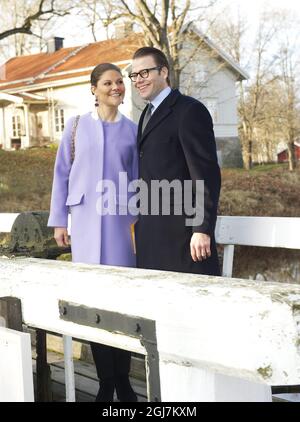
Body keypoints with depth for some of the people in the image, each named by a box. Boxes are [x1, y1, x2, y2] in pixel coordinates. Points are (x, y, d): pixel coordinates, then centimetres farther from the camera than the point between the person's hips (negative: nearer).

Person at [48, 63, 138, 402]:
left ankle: (123, 382, 11)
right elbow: (62, 174, 7)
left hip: (120, 220, 0)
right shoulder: (76, 126, 6)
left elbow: (138, 179, 9)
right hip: (86, 221, 0)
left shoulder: (132, 130, 7)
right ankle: (106, 382, 13)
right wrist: (59, 220, 3)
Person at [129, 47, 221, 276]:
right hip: (151, 235, 8)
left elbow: (207, 174, -15)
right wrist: (141, 226, 14)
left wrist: (202, 229, -19)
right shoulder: (148, 114, 19)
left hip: (181, 233, -8)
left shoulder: (190, 111, -9)